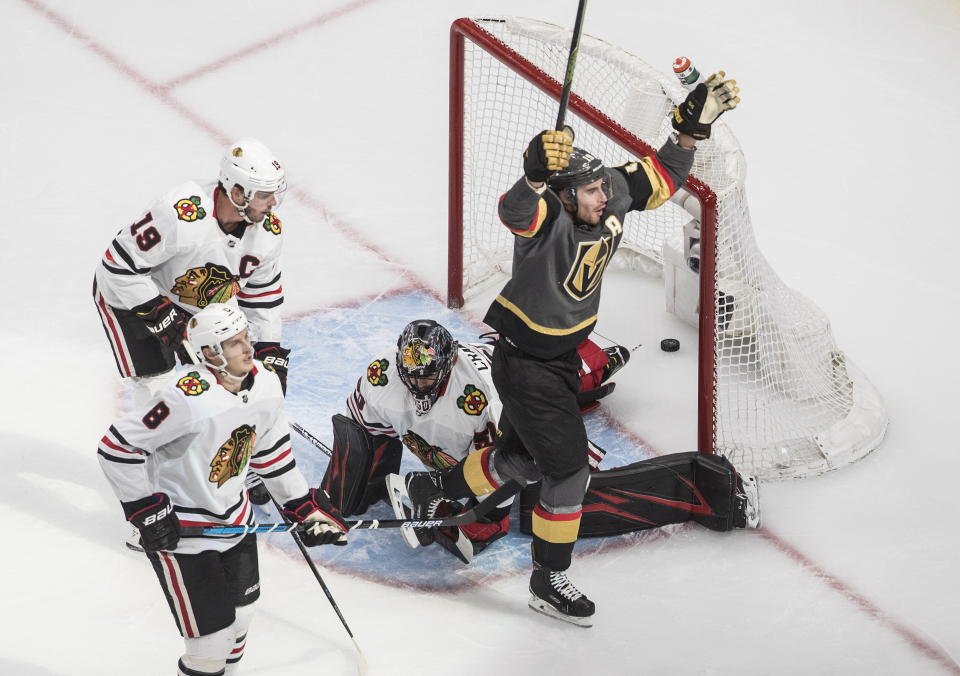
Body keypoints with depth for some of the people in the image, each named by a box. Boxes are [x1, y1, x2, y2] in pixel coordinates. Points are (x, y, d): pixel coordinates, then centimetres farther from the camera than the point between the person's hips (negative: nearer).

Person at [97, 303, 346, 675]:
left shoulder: (265, 384, -6)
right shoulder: (189, 399, -30)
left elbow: (271, 449, 13)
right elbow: (116, 446, -25)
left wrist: (303, 505, 14)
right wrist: (145, 509, -21)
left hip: (234, 517, 8)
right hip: (179, 532, -8)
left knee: (240, 615, 22)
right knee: (214, 635, -6)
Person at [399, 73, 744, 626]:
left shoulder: (614, 200, -9)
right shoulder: (549, 221, -31)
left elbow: (663, 177, 3)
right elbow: (516, 211, -53)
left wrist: (694, 125, -11)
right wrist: (538, 173, -72)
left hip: (565, 353, 9)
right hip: (525, 361, -9)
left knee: (524, 456, 24)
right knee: (568, 468, -5)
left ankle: (434, 488, 47)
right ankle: (549, 583, 10)